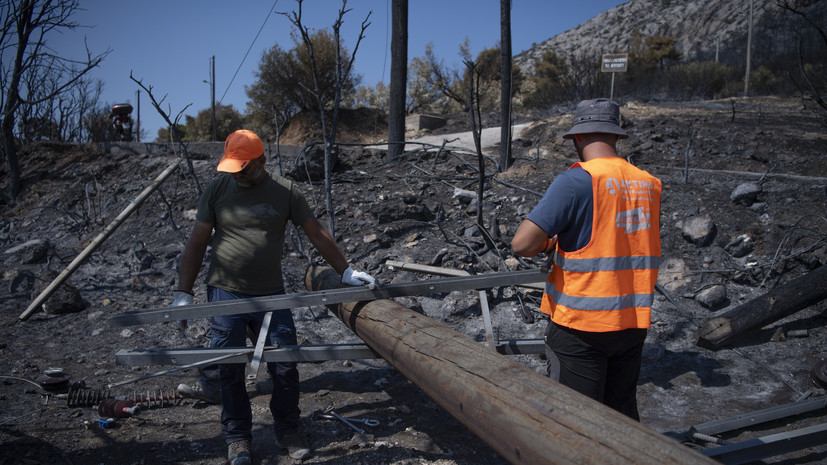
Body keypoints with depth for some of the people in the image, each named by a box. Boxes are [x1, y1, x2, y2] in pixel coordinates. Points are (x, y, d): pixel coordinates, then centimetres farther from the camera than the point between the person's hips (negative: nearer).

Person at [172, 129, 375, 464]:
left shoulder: (285, 191, 1)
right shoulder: (217, 190, 1)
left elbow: (316, 234, 4)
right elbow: (197, 243, 3)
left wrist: (345, 271, 1)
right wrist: (184, 292, -2)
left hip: (271, 296, 0)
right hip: (225, 293, 0)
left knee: (285, 366, 1)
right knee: (231, 371, 6)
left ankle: (288, 431, 22)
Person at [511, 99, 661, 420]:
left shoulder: (578, 179, -16)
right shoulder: (649, 184, 5)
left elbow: (522, 244, -22)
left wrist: (549, 244, 0)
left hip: (581, 325, -6)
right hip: (633, 323, 6)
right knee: (624, 414, 20)